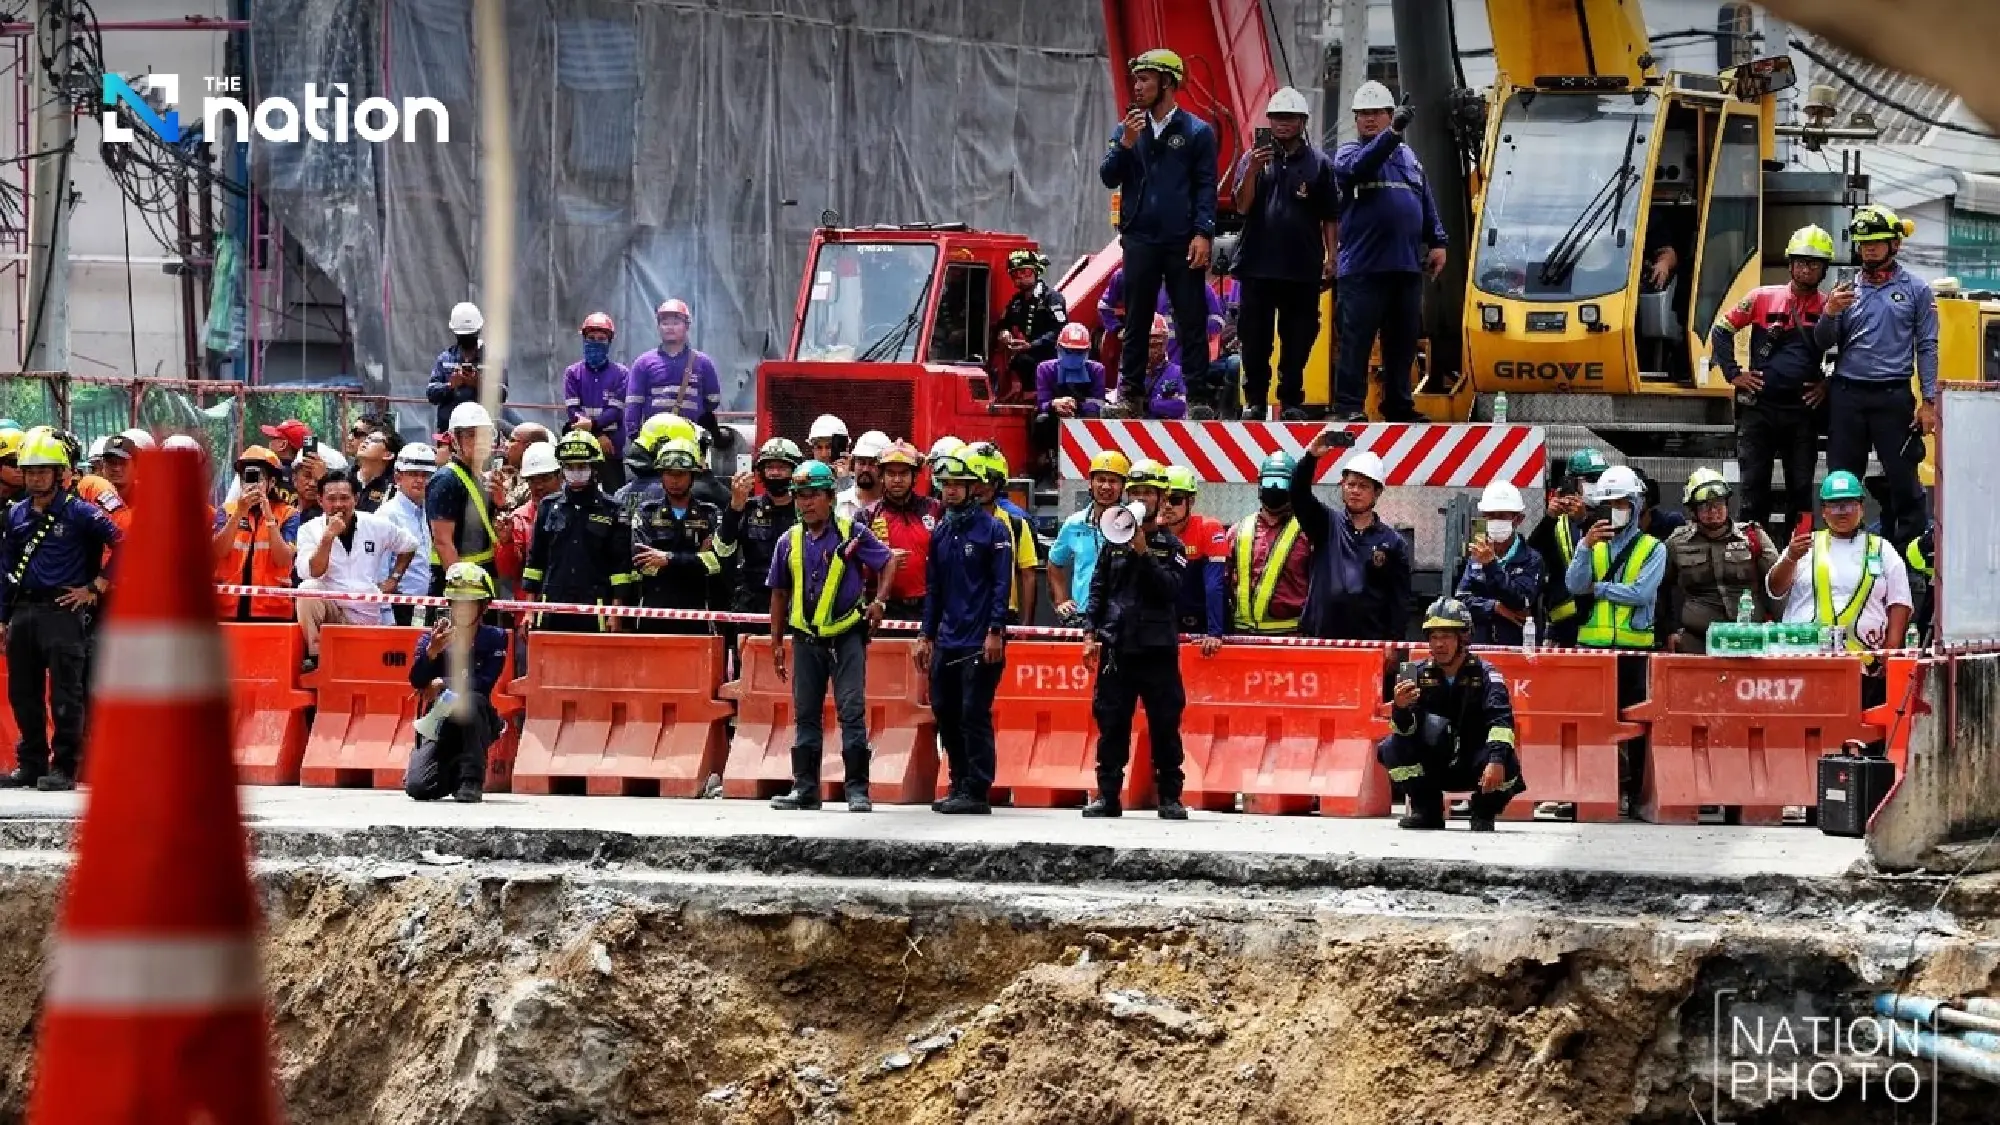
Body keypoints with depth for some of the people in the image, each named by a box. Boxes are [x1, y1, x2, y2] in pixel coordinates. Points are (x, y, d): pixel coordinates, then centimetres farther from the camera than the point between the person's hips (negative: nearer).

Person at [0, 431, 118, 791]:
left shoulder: (79, 513, -3)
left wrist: (96, 587, -5)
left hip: (63, 610, -6)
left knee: (64, 694, -6)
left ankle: (63, 768, -4)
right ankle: (31, 764, 18)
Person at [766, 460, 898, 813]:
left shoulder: (852, 534, -3)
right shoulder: (790, 541, 6)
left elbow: (888, 562, 7)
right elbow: (779, 593, 14)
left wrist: (879, 601, -8)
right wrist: (777, 643, 13)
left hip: (846, 635, -4)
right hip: (806, 638, 4)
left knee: (852, 711, -7)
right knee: (806, 714, 8)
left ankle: (858, 789, -5)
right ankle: (805, 788, 14)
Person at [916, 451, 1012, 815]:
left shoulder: (992, 529, -4)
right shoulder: (941, 533, 15)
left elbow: (1002, 584, -9)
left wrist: (995, 631, -16)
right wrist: (927, 636, 15)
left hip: (980, 644, -7)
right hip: (947, 642, 7)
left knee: (974, 715, -8)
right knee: (945, 713, 8)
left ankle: (977, 792, -6)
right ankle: (959, 786, 18)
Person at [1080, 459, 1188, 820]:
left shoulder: (1170, 545, 5)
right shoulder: (1115, 542, 11)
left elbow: (1172, 590, -9)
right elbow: (1098, 590, 11)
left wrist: (1144, 554, -13)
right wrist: (1090, 633, 2)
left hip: (1158, 648, -2)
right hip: (1116, 646, 2)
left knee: (1164, 725, 0)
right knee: (1111, 723, 1)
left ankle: (1170, 796, 6)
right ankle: (1108, 796, 5)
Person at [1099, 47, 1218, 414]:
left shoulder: (1197, 132, 2)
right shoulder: (1127, 129, 13)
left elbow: (1206, 187, -2)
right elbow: (1109, 177, 6)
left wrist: (1203, 234, -11)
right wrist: (1126, 143, -9)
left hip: (1183, 243, -3)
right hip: (1140, 239, 3)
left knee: (1191, 322, -2)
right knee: (1136, 320, 7)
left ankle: (1198, 394, 0)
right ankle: (1130, 391, 11)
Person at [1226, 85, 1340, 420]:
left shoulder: (1319, 163, 6)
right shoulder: (1253, 159, 8)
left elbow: (1331, 217, 6)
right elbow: (1241, 206, 0)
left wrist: (1331, 257, -2)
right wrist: (1253, 171, -15)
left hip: (1303, 268, 0)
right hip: (1258, 264, 1)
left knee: (1297, 340, 3)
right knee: (1255, 336, 2)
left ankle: (1291, 399, 10)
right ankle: (1254, 399, 9)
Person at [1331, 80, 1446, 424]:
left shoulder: (1407, 156, 20)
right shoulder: (1348, 153, 4)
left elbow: (1426, 202, 22)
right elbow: (1360, 166, -21)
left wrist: (1436, 242, 13)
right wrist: (1393, 132, -30)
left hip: (1407, 266, 5)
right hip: (1363, 267, -5)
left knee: (1403, 340, 9)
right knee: (1357, 337, -7)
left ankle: (1398, 405, 17)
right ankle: (1349, 406, -6)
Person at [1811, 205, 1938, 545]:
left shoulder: (1915, 290, 5)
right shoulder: (1848, 290, 13)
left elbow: (1927, 347, 3)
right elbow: (1824, 343, 10)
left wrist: (1929, 401, -5)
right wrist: (1830, 312, -11)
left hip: (1893, 397, -3)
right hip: (1847, 395, 3)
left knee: (1902, 479, -3)